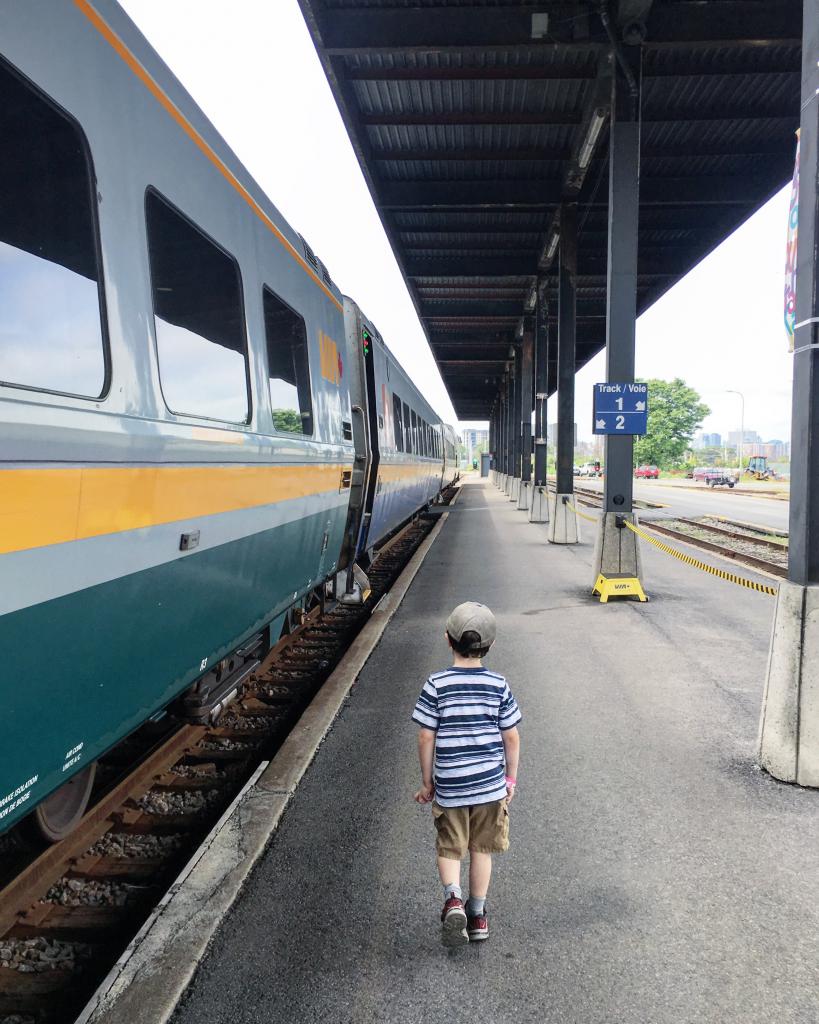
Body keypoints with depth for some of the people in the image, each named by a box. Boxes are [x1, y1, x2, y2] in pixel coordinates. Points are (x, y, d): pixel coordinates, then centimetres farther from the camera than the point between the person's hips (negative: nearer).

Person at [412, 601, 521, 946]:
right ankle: (477, 915, 26)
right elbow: (511, 737, -2)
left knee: (449, 847, 15)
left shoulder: (436, 685, -12)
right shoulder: (499, 686, -7)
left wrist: (427, 781, 4)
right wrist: (511, 778, 12)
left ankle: (453, 898, -8)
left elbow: (426, 737, -9)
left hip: (448, 786, -2)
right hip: (490, 784, 2)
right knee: (482, 849, 17)